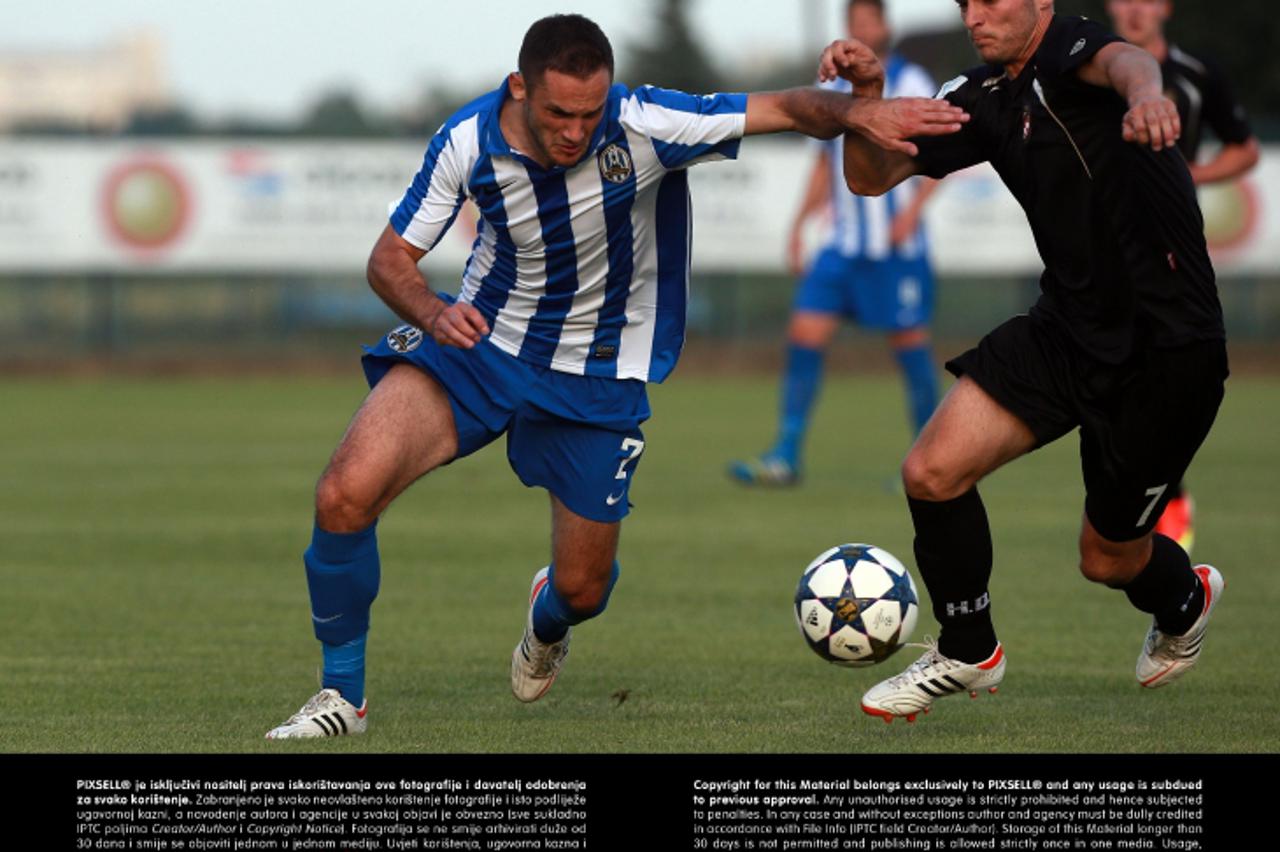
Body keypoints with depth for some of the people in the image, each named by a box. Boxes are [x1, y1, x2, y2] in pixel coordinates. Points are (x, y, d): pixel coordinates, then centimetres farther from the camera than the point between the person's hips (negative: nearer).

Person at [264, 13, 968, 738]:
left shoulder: (645, 127, -25)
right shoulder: (468, 143, -18)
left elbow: (787, 109, -24)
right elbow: (391, 259, -7)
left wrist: (858, 112, -45)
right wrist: (432, 314, -29)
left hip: (599, 374, 0)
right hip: (480, 340, 1)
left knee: (583, 586, 6)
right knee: (346, 494, -21)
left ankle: (548, 623, 49)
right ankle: (342, 697, -2)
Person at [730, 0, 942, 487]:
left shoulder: (909, 83, -3)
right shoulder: (834, 89, 13)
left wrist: (913, 208, -19)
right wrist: (801, 222, 13)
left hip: (897, 245, -5)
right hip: (845, 244, 5)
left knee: (909, 341, -2)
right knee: (805, 332, -6)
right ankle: (785, 458, -6)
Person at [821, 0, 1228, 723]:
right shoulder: (987, 98, 6)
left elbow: (1122, 61, -42)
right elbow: (872, 176, 8)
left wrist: (1144, 94, -68)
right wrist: (867, 94, -14)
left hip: (1166, 345, -7)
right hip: (1065, 330, 7)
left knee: (1108, 557, 9)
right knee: (933, 472, -9)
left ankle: (1184, 599, 46)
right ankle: (968, 656, 13)